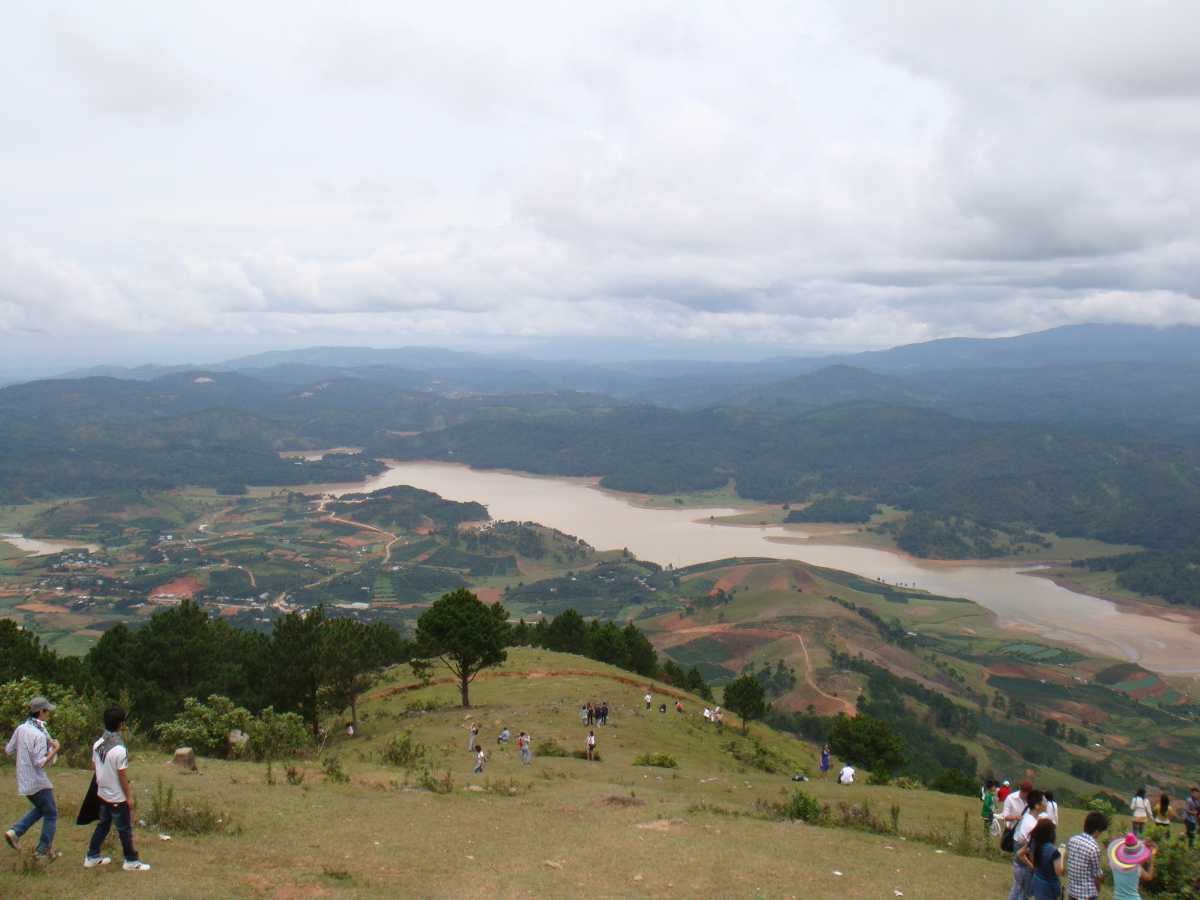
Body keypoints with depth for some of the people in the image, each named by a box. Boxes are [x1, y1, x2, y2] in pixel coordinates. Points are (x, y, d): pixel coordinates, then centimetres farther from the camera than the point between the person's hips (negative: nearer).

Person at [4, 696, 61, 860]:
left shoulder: (21, 729, 1)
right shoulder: (39, 735, -23)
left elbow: (8, 751, 11)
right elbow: (41, 763, -25)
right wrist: (54, 750, -17)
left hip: (24, 781, 8)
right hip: (38, 782, -8)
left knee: (40, 809, 27)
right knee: (51, 814, 8)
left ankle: (15, 832, 13)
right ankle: (44, 850, 12)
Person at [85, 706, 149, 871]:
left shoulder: (97, 744, -4)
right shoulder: (119, 749, -28)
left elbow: (94, 766, 9)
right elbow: (123, 777, -21)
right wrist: (129, 797, -10)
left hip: (102, 794, 7)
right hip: (118, 798, -7)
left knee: (103, 825, 23)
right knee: (125, 830, 8)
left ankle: (92, 857, 32)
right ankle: (131, 861, 20)